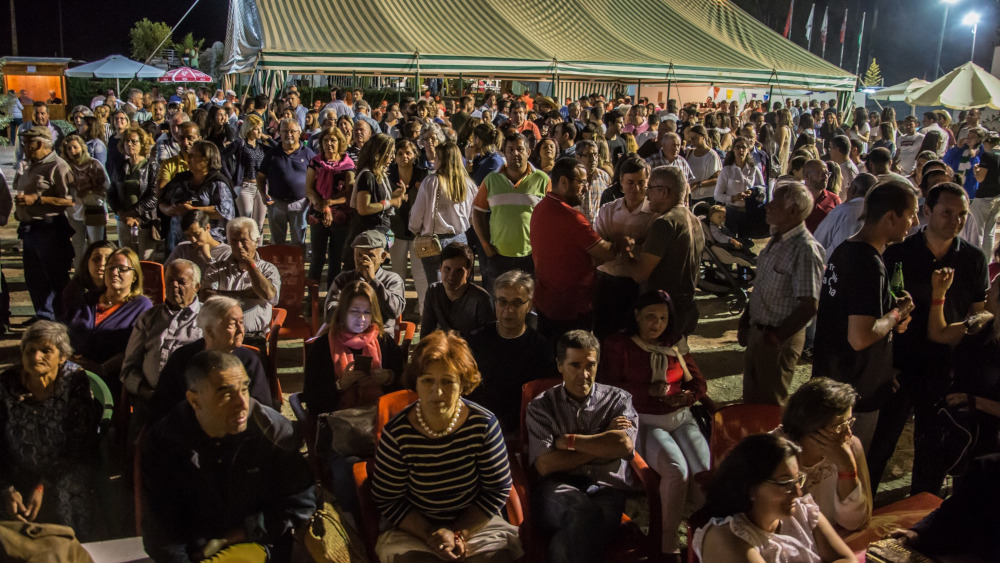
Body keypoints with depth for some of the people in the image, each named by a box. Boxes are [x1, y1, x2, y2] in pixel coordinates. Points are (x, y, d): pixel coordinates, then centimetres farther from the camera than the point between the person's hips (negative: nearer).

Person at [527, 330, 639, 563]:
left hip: (606, 490, 0)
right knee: (582, 511, -36)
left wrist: (568, 441, -1)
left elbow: (625, 445, -8)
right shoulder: (541, 406, 13)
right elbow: (544, 465, -2)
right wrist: (603, 442, 0)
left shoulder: (618, 400, 15)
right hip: (558, 488, 0)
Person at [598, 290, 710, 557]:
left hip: (681, 418, 4)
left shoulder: (675, 343, 15)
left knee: (705, 472, -24)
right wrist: (649, 391, -13)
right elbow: (609, 389, -4)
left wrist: (683, 397, -7)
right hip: (645, 422, -4)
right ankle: (669, 543, -14)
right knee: (677, 470, -30)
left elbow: (698, 383, 17)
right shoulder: (617, 345, 3)